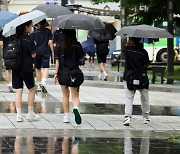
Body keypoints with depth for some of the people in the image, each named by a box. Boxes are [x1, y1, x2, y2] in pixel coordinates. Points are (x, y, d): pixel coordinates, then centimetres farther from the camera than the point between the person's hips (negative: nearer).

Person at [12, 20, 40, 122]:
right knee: (32, 89, 12)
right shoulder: (28, 39, -14)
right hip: (26, 67, -5)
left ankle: (19, 115, 1)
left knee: (19, 90, 6)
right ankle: (30, 114, 14)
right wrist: (33, 47, 5)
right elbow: (33, 55, -11)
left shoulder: (15, 38, 4)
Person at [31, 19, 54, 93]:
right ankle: (43, 82, -29)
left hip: (37, 51, 2)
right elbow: (50, 42, -4)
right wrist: (52, 52, 3)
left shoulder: (34, 32, 4)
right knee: (45, 67, -6)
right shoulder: (48, 31, 0)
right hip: (45, 51, -2)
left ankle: (39, 85, 16)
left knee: (38, 68, 12)